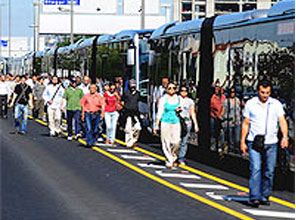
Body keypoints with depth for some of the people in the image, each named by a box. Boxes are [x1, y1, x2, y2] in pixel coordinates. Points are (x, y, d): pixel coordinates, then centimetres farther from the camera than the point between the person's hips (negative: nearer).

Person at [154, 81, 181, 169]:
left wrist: (179, 110, -3)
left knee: (176, 142, -8)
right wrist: (157, 125, -3)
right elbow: (159, 112, 1)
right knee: (166, 143, -2)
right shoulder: (163, 99, 0)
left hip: (176, 122, 2)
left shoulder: (178, 98, 9)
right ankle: (169, 161, 8)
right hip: (165, 122, -2)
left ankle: (173, 158, 16)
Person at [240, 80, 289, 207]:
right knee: (255, 169, -14)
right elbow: (246, 124, 8)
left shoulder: (276, 104, 6)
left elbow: (282, 121, 0)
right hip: (254, 142, -2)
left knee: (269, 172, 5)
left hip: (271, 143, 2)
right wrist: (242, 142, 4)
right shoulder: (250, 104, 4)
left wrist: (285, 136, -16)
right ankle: (254, 197, -18)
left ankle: (265, 196, 18)